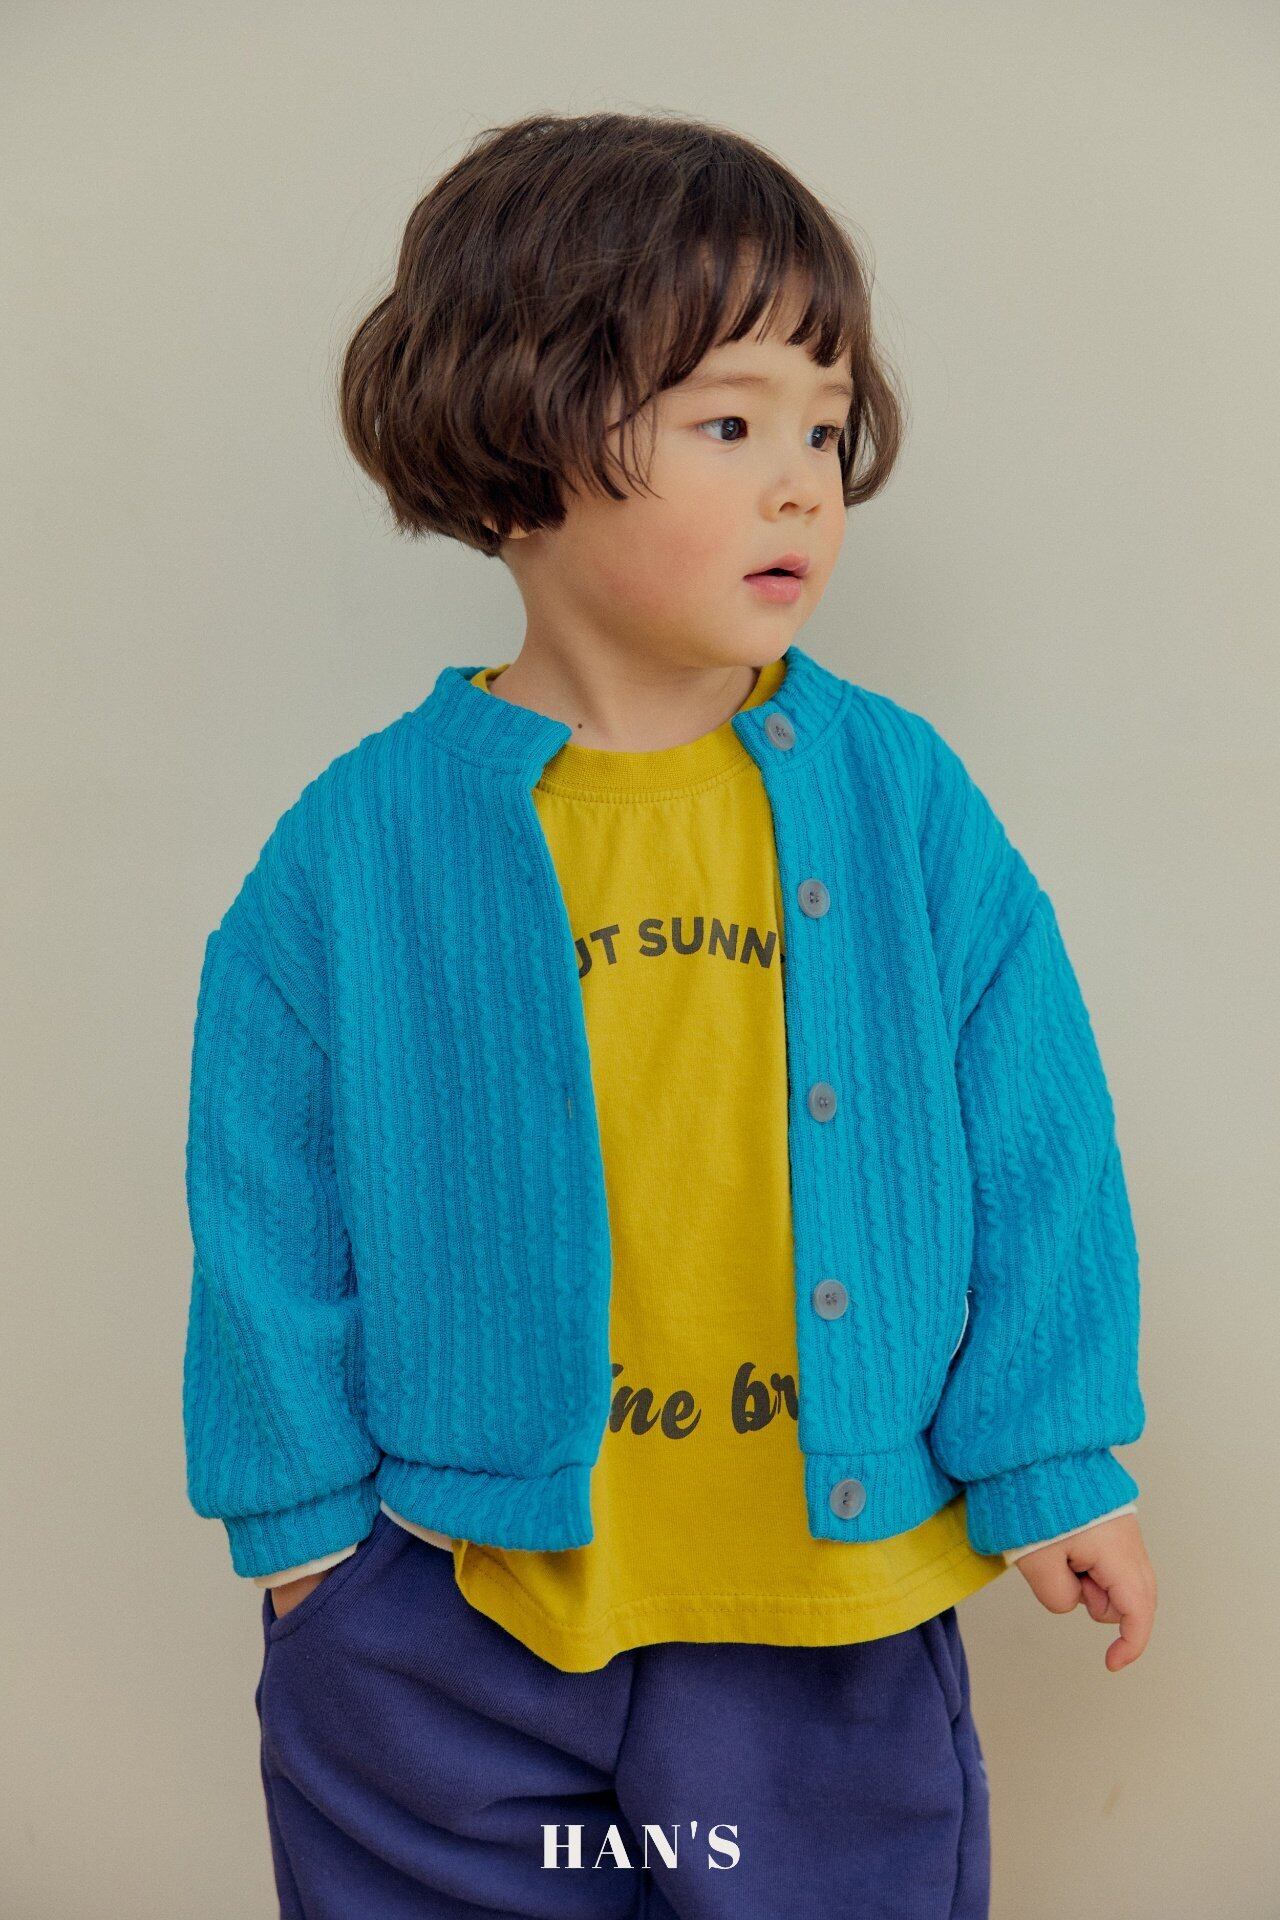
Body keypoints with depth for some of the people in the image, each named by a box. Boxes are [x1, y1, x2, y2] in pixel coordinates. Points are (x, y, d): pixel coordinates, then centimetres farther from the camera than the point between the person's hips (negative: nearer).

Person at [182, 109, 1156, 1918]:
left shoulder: (905, 799, -5)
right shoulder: (360, 849, -9)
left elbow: (1030, 1138, 0)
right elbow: (271, 1195, -1)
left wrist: (1051, 1457, 1)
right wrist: (299, 1498, 2)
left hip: (835, 1604, 2)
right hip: (449, 1611, -1)